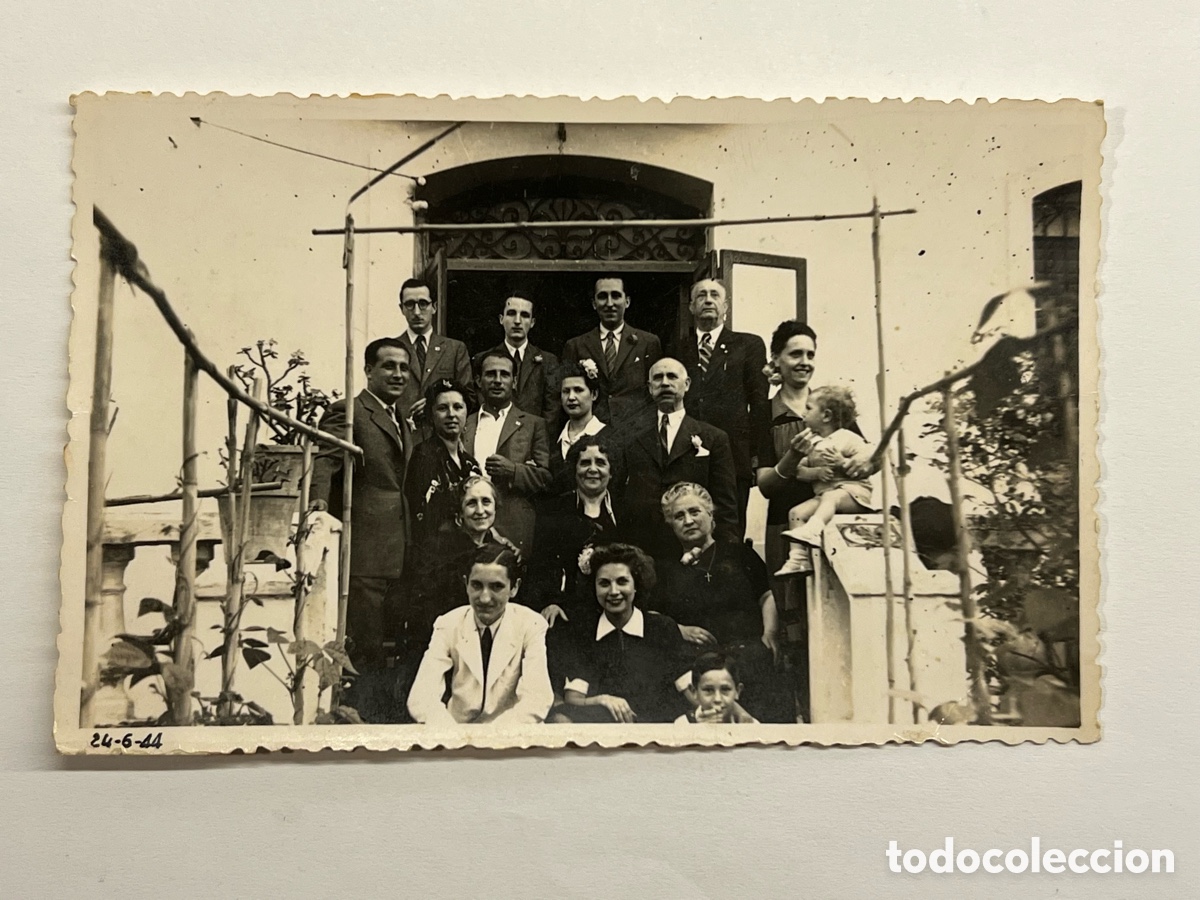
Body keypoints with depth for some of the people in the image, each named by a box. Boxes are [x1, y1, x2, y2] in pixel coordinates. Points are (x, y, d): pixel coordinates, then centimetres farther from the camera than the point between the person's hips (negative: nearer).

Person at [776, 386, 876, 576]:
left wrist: (842, 462, -19)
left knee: (830, 498, -37)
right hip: (823, 493, 6)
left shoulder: (849, 439, -2)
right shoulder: (811, 443, 15)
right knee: (796, 512, -13)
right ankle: (798, 557, -17)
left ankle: (812, 529, -58)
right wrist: (816, 472, -11)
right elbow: (799, 471, 8)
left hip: (853, 491, -6)